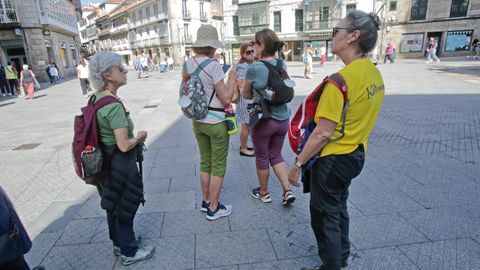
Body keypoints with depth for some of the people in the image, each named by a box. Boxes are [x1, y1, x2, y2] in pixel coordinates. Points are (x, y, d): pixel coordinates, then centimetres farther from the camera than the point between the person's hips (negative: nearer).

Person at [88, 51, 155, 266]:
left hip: (106, 162, 9)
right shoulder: (114, 105, -27)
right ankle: (129, 252, 31)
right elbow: (124, 145, -28)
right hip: (120, 166, -9)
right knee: (125, 208, 10)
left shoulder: (96, 99, 1)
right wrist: (140, 136, -9)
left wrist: (134, 138, 9)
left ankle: (119, 243, 46)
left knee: (114, 206, 24)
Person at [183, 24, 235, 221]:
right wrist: (232, 78, -5)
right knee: (218, 167, 8)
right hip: (216, 123, -7)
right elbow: (226, 99, -18)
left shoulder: (188, 64, 2)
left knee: (205, 162, 21)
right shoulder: (213, 65, -18)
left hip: (197, 122, 7)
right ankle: (213, 209, 20)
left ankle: (205, 201, 35)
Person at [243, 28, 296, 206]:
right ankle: (287, 190, 14)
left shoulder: (253, 68, -15)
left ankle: (264, 193, 32)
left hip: (263, 120, -5)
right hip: (282, 119, 5)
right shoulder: (283, 65, 0)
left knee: (262, 158, 14)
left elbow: (246, 95, -1)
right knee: (276, 155, 21)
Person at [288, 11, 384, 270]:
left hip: (333, 159, -9)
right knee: (339, 207, 26)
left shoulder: (342, 79, -25)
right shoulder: (375, 74, 2)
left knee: (324, 215, 11)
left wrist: (298, 163, -15)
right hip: (356, 154, 9)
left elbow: (323, 133, -25)